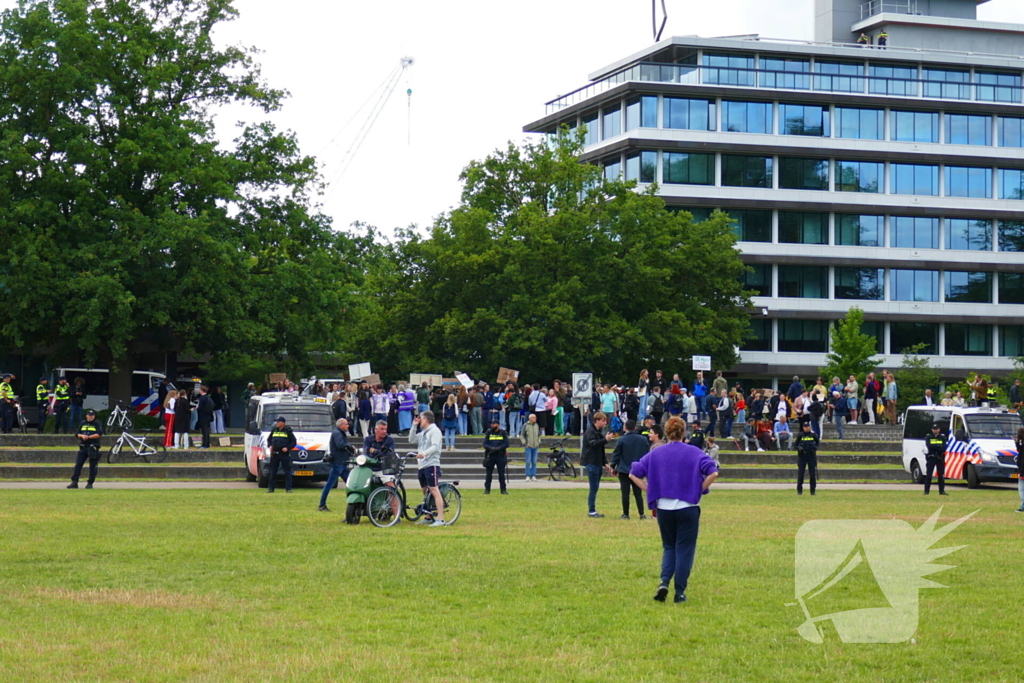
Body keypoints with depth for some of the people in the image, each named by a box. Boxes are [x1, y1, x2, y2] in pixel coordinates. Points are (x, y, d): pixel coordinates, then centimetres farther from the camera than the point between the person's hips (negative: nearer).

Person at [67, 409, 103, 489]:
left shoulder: (97, 424, 4)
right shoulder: (82, 424, 16)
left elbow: (99, 434, -11)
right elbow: (76, 434, 11)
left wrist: (89, 437, -18)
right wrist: (82, 435, -10)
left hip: (93, 448, -4)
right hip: (83, 447, 4)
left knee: (92, 466, -3)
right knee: (78, 465, -3)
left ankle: (90, 483, 4)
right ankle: (74, 482, -4)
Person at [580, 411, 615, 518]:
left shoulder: (598, 432, 18)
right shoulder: (590, 432, -10)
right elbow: (593, 443, -27)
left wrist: (605, 463, 17)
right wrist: (605, 439, -39)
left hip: (598, 463, 9)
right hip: (591, 463, -9)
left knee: (595, 487, 10)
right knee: (593, 487, -8)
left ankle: (593, 510, 14)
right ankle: (591, 510, -4)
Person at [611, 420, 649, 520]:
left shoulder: (622, 440, -9)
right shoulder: (643, 440, 1)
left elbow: (616, 455, -5)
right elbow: (647, 454, 9)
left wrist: (613, 466, 7)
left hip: (624, 470, -3)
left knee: (625, 493, 1)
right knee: (638, 493, 8)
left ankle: (626, 514, 3)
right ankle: (642, 514, 3)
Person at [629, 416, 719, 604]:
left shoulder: (655, 454, 4)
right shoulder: (695, 453, -4)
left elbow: (634, 474, 4)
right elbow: (713, 473, -14)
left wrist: (650, 491, 7)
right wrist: (700, 490, -1)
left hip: (663, 508, 3)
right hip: (688, 508, -3)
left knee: (669, 547, 17)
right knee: (685, 549, 6)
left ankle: (664, 582, -3)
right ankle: (680, 592, 6)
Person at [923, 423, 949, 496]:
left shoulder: (942, 437, 7)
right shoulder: (929, 437, 6)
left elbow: (944, 448, -7)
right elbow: (928, 446, -12)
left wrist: (934, 447, -19)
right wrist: (939, 446, -14)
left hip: (940, 458, 1)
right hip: (931, 458, -1)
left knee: (941, 475, 3)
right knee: (928, 475, -4)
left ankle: (942, 491, 9)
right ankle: (926, 491, -1)